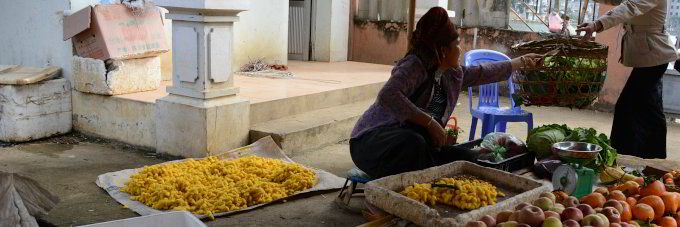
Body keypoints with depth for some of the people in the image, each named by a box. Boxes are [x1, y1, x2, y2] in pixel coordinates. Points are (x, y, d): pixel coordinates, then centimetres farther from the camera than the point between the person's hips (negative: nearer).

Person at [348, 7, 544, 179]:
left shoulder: (453, 75, 7)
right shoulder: (415, 66, -18)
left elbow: (485, 72, 24)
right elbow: (388, 96, -34)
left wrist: (522, 61, 35)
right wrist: (430, 123, -30)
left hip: (415, 144, 8)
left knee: (467, 161, -5)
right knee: (414, 142, -38)